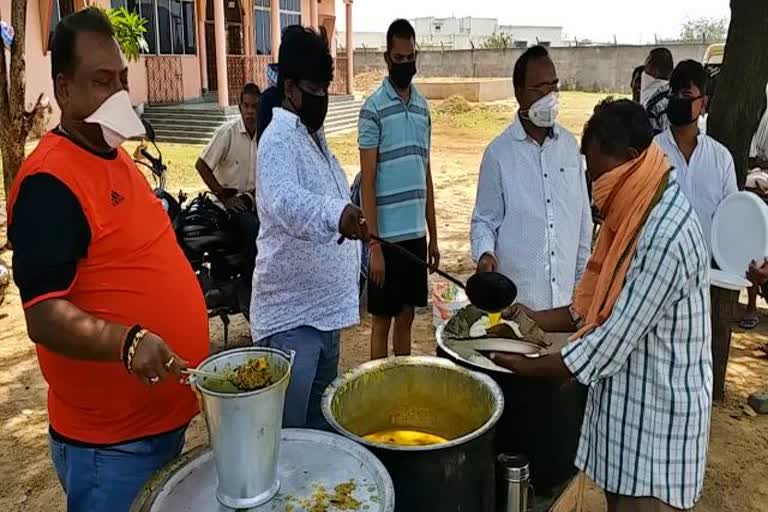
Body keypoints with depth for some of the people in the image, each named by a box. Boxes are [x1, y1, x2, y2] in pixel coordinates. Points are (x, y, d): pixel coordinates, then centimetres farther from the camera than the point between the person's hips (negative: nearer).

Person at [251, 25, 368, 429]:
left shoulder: (315, 137, 13)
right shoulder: (279, 139, -16)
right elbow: (285, 202, -38)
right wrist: (337, 213, -54)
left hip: (324, 309, 9)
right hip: (292, 316, -9)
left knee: (323, 428, 21)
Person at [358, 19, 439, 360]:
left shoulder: (423, 106, 11)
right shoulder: (373, 108, -9)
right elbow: (367, 181, -11)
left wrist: (433, 235, 14)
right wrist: (374, 244, -15)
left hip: (416, 233, 6)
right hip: (387, 235, -6)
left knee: (407, 317, 16)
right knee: (382, 320, 6)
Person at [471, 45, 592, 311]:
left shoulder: (570, 145, 6)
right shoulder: (498, 153, -6)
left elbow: (583, 217, 12)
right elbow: (484, 220, 1)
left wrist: (583, 277, 13)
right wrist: (485, 253, -19)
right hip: (516, 293, -3)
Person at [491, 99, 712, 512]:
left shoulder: (666, 238, -27)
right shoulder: (639, 211, 4)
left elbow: (612, 343, -25)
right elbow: (601, 303, 10)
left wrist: (527, 367, -15)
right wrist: (537, 320, 2)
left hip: (656, 415, -9)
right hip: (627, 402, 9)